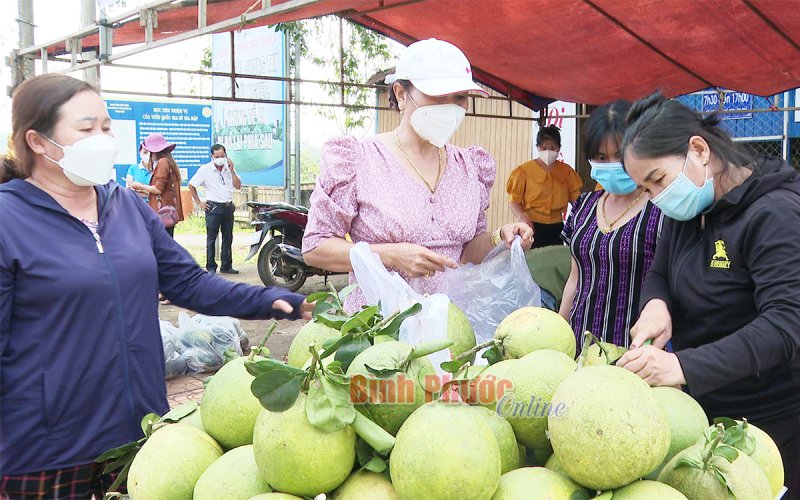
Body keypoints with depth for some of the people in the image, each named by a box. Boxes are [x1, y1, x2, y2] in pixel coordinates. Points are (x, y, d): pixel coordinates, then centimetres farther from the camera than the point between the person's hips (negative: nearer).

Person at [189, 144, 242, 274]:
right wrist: (199, 202, -2)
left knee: (228, 238, 10)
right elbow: (191, 185, -1)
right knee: (211, 239, -2)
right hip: (214, 208, -5)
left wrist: (231, 170, -9)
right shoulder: (205, 169, -5)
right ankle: (211, 267, 4)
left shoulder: (229, 168, 7)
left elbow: (238, 186, 1)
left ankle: (226, 266, 19)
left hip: (228, 207, 5)